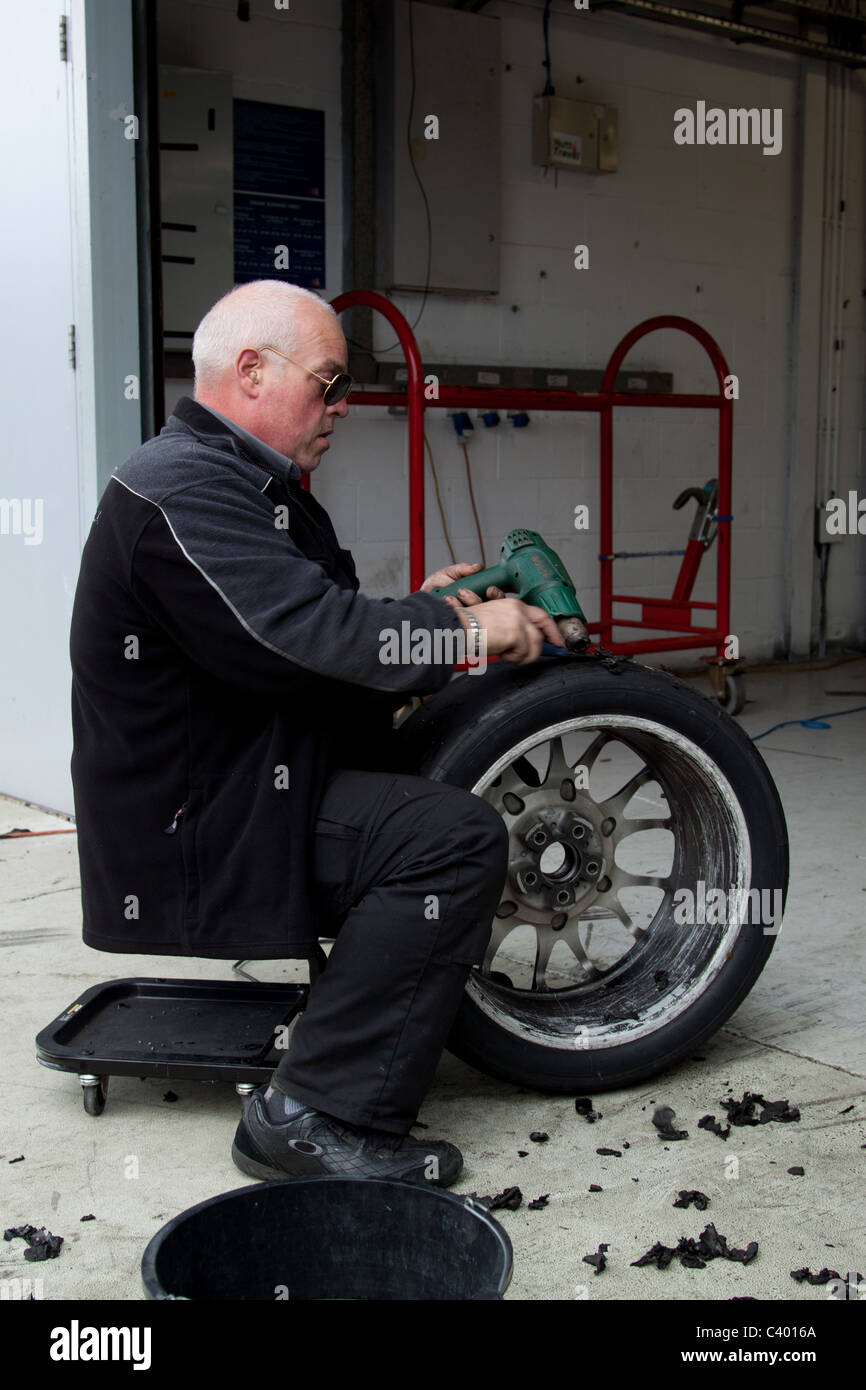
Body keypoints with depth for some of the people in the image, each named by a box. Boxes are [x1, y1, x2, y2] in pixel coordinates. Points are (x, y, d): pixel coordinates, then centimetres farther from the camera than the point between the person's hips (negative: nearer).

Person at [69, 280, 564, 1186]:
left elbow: (305, 626, 21)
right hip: (194, 836, -11)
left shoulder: (249, 484, 18)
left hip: (245, 785, 11)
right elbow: (309, 636, -28)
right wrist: (462, 628, -16)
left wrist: (416, 616, 5)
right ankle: (315, 1116, -18)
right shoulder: (180, 491, -19)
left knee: (448, 762, 15)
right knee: (456, 836, -23)